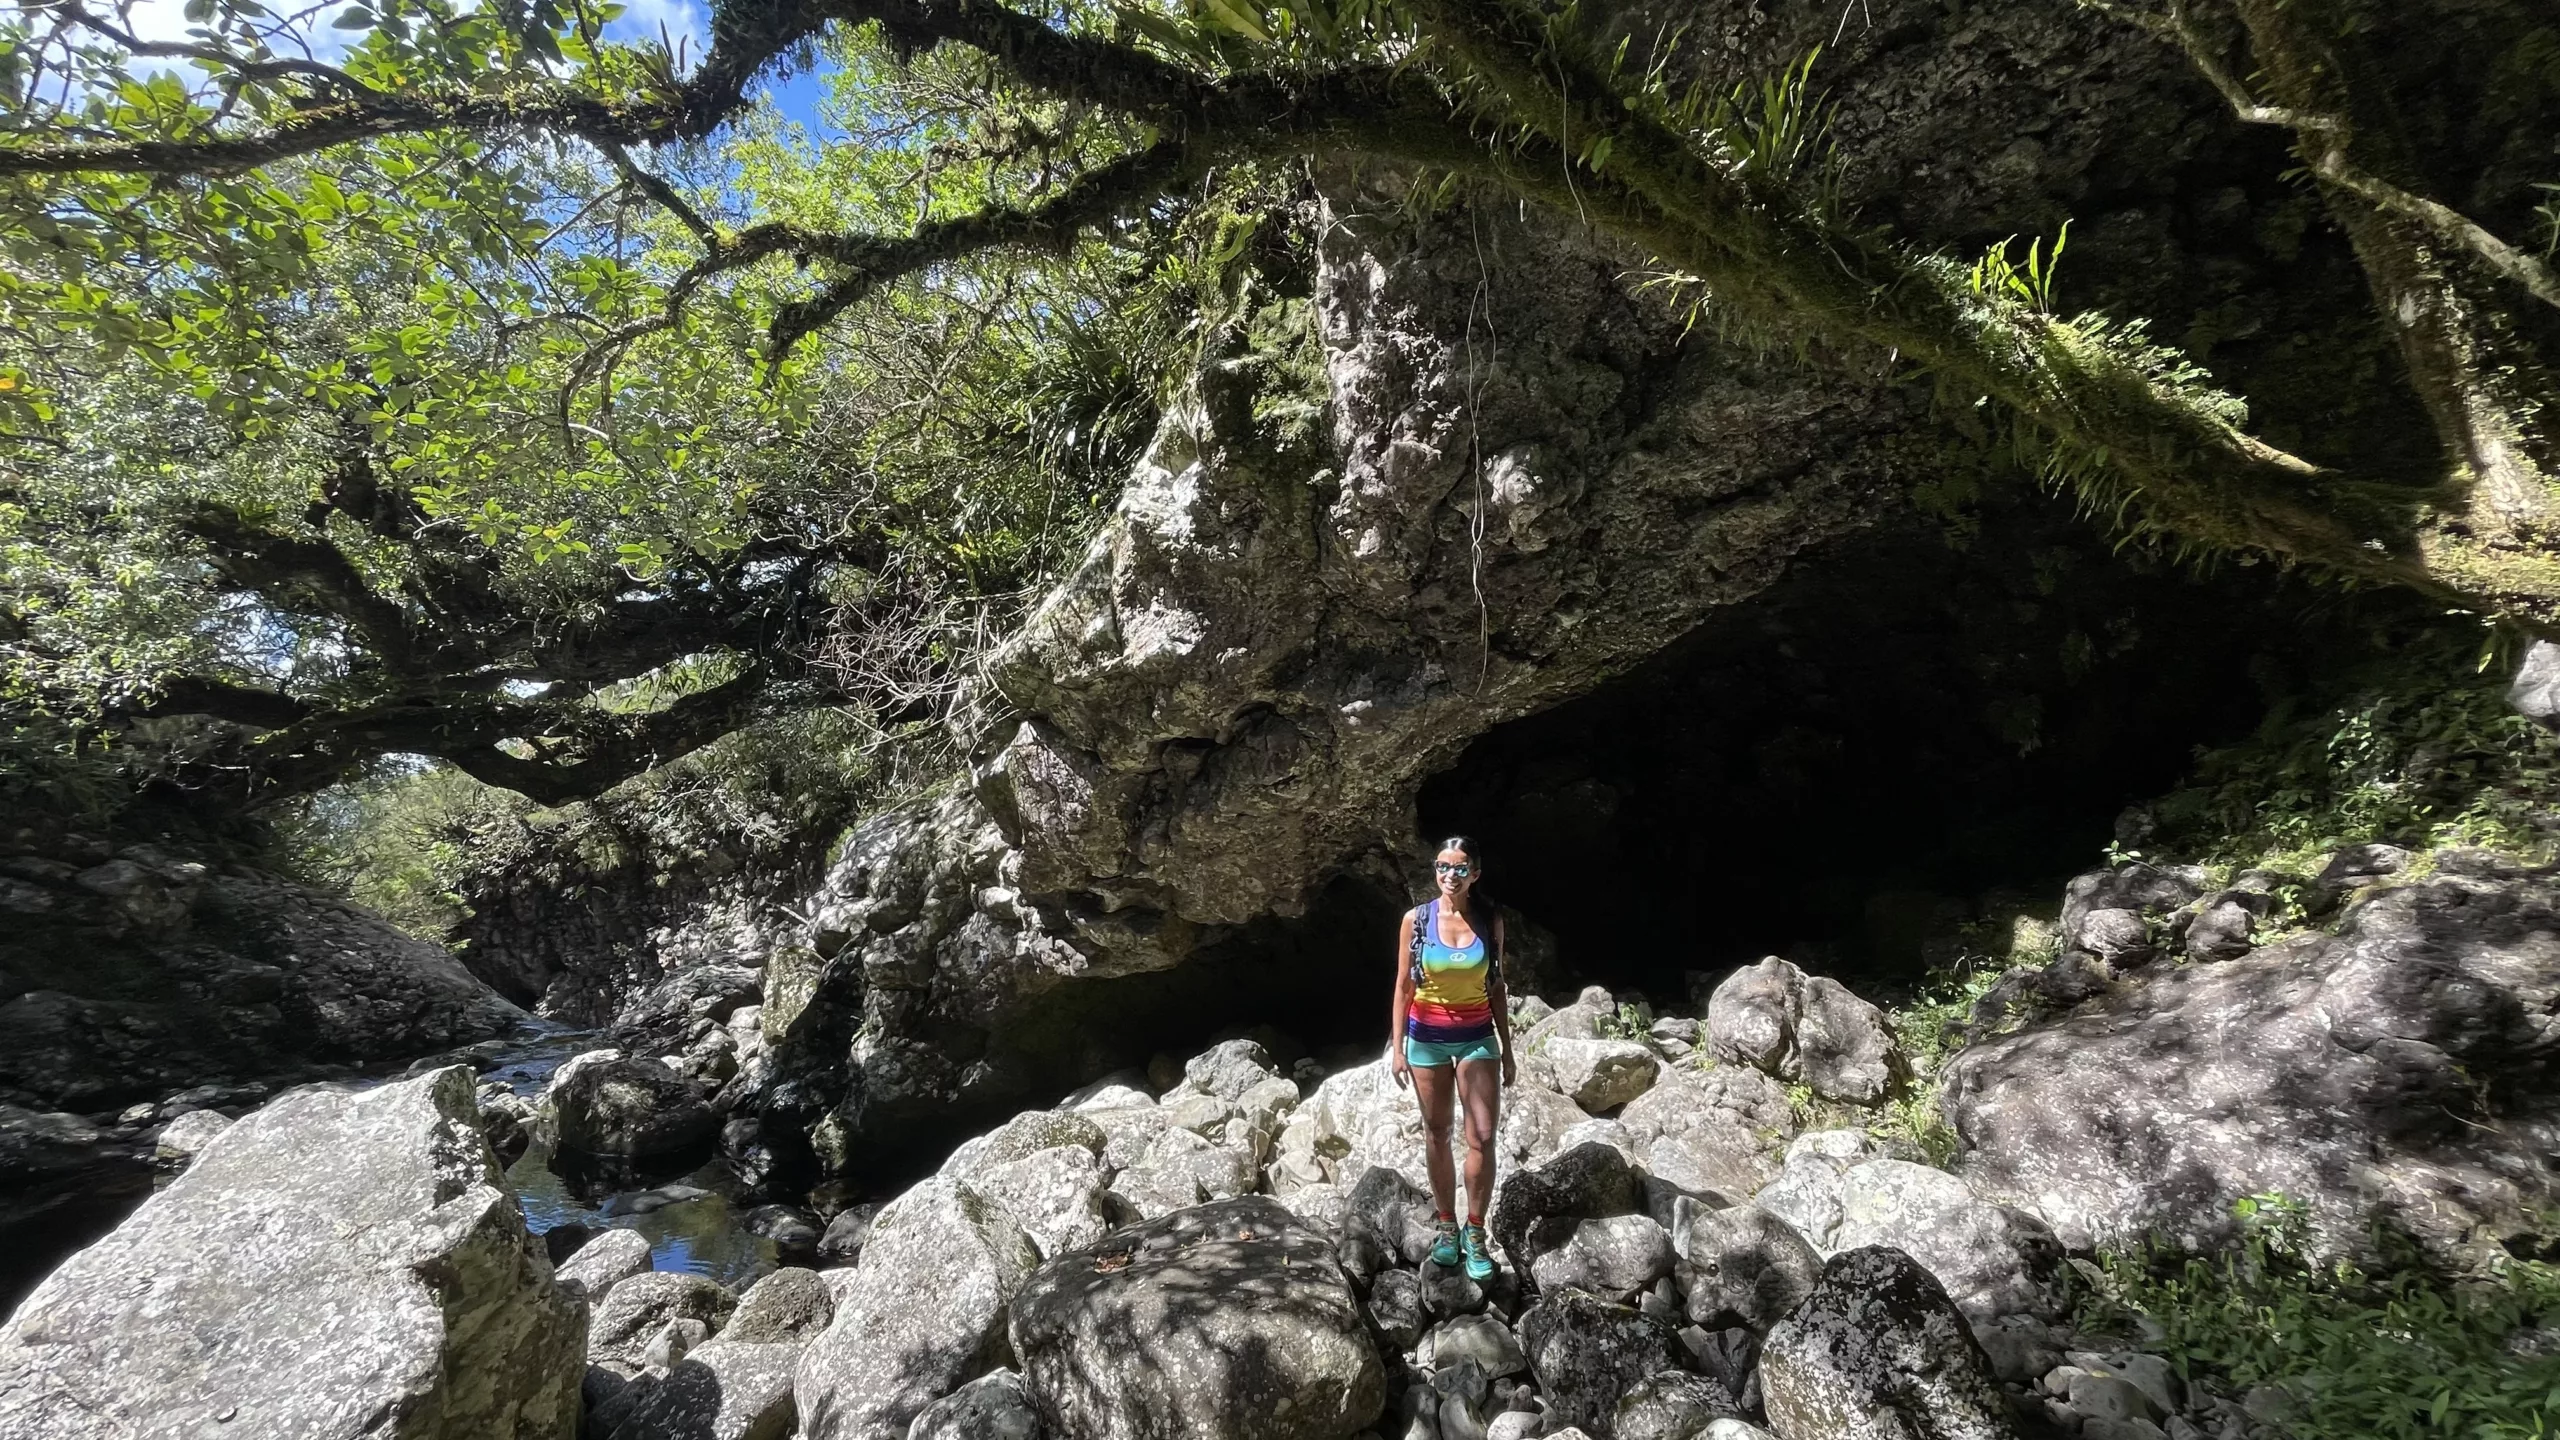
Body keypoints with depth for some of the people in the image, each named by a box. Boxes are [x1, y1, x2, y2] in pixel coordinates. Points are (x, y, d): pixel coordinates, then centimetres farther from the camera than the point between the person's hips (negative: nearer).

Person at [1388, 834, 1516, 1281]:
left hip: (1477, 1037, 1)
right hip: (1427, 1038, 0)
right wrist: (1397, 1047, -3)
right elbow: (1404, 986, -1)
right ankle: (1448, 1227, 25)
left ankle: (1475, 1233, 10)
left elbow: (1497, 988, 6)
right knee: (1438, 1135, 10)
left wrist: (1507, 1051, 7)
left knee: (1483, 1136, -6)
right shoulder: (1416, 920, -6)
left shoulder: (1490, 922, -2)